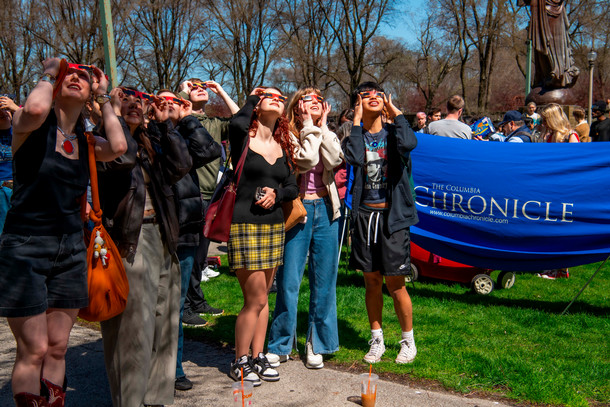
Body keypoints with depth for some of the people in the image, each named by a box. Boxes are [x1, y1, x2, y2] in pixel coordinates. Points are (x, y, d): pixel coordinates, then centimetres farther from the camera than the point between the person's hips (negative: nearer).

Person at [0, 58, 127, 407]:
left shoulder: (85, 140, 10)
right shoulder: (30, 126, -3)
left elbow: (118, 147, -11)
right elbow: (35, 109, -28)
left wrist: (104, 97, 0)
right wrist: (49, 74, -9)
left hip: (71, 249, 5)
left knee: (58, 349, 10)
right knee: (34, 350, -5)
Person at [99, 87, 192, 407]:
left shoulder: (151, 144, 18)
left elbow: (181, 165, 4)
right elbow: (123, 157, -23)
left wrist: (165, 123, 5)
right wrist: (115, 114, -12)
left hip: (160, 239, 7)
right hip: (127, 239, -7)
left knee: (161, 324, 11)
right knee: (131, 326, -5)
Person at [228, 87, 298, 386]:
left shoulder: (282, 146, 13)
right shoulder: (243, 137, -5)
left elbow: (293, 187, 14)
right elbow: (237, 124, -30)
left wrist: (276, 194, -9)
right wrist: (251, 99, -9)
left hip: (274, 226, 6)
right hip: (245, 225, -6)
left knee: (261, 298, 13)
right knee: (256, 299, -4)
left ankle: (257, 356, 25)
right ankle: (240, 361, 12)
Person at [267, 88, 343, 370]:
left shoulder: (328, 135, 13)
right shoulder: (289, 135, 0)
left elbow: (334, 161, -9)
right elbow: (306, 160, -19)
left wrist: (323, 126, -4)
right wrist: (309, 127, -9)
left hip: (325, 210, 4)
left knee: (324, 280, 6)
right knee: (288, 281, -2)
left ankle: (317, 344, 18)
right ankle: (280, 344, 13)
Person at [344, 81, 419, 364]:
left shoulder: (392, 132, 2)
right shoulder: (356, 136, 6)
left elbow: (409, 144, -23)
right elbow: (354, 158, -18)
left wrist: (395, 112, -9)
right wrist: (357, 120, -8)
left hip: (392, 215, -2)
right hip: (364, 214, 2)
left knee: (395, 283, 0)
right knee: (371, 281, 10)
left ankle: (408, 341, 18)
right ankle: (377, 340, 24)